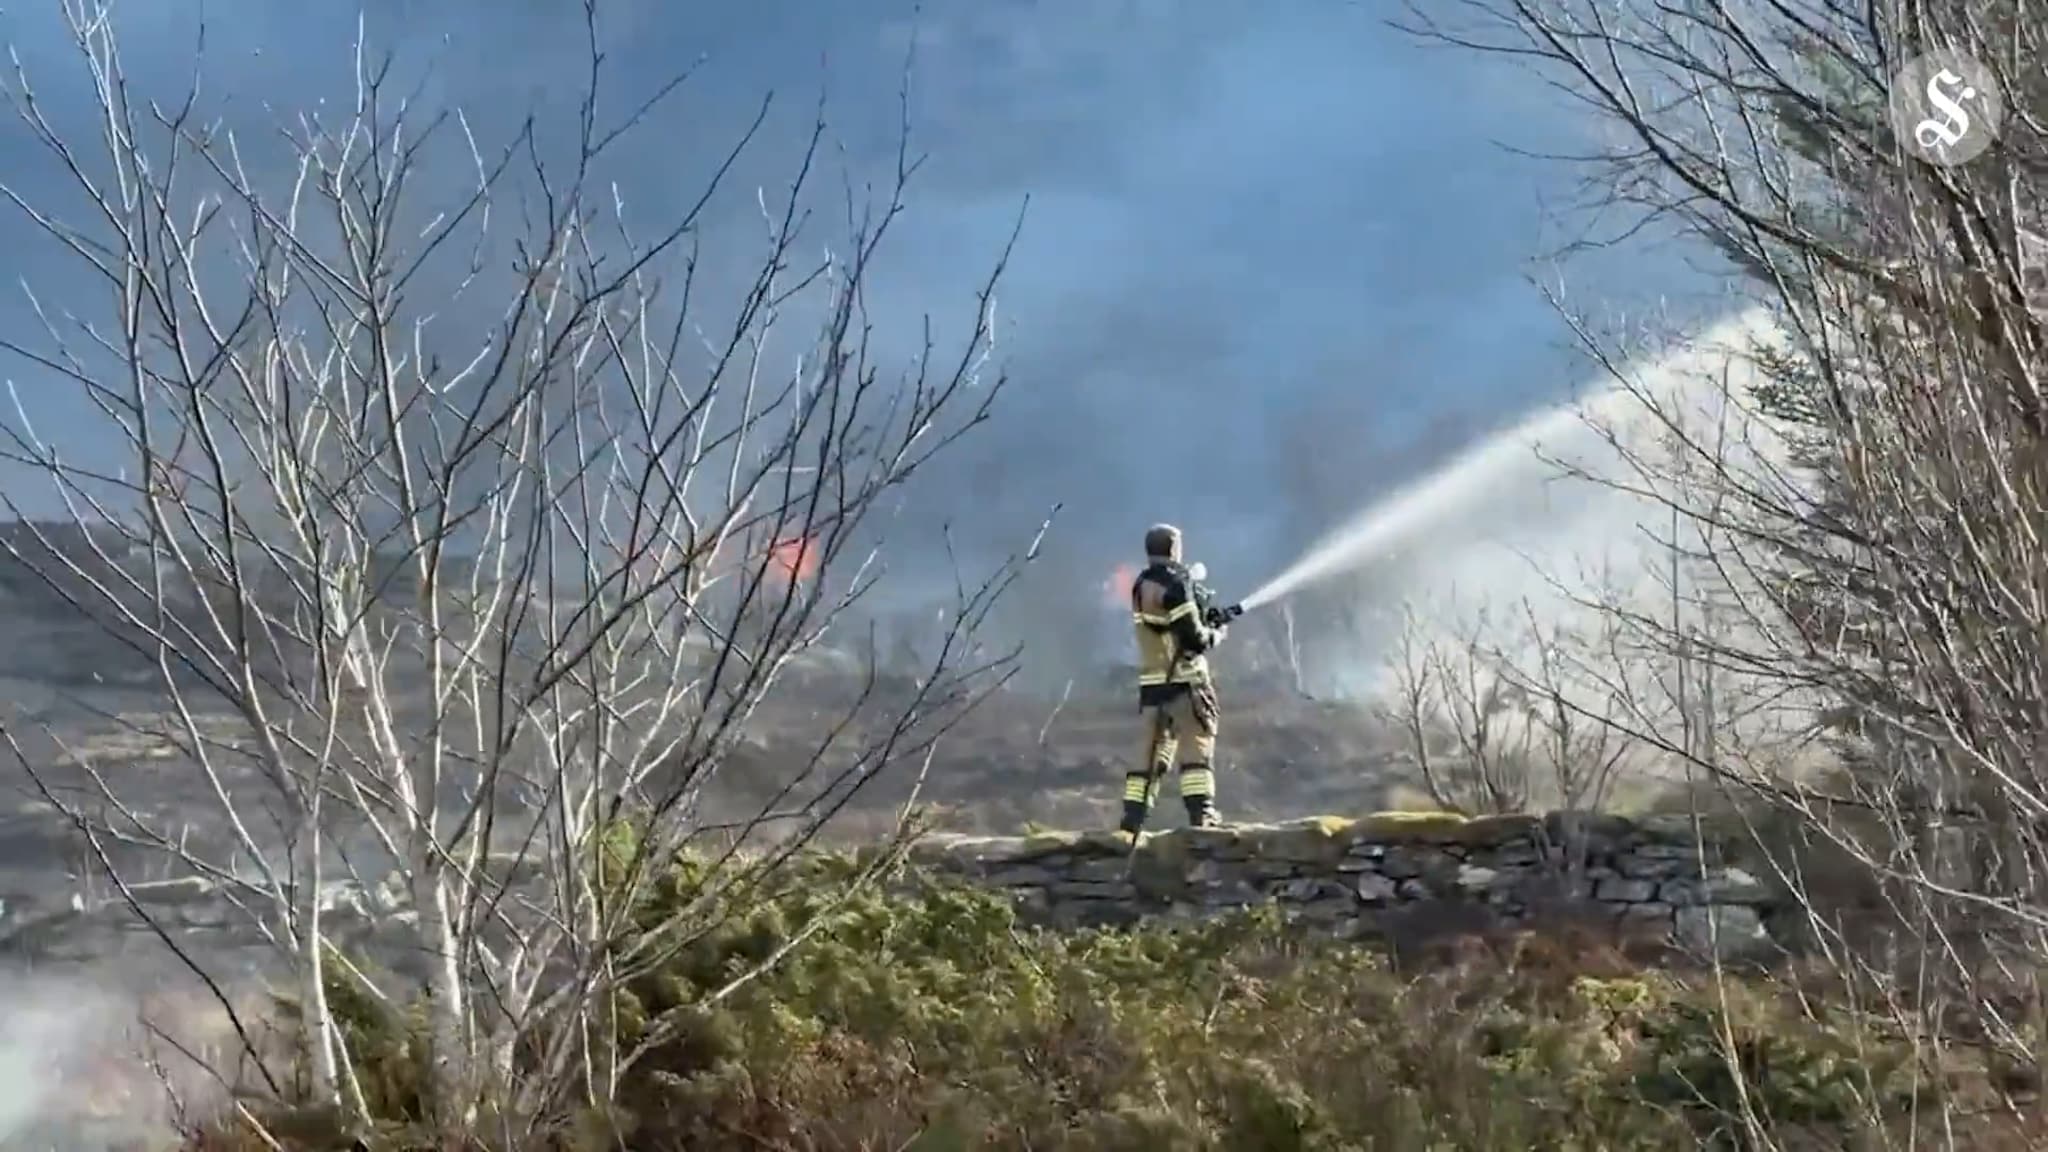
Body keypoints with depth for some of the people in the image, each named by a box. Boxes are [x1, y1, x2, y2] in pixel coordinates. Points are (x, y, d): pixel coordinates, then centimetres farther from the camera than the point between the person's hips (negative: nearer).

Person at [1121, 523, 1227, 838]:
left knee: (1150, 753, 10)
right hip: (1183, 681, -7)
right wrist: (1215, 635, 5)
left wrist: (1204, 619, 13)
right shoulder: (1174, 583, -11)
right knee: (1195, 750, -6)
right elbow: (1193, 637, -15)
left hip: (1152, 682, 7)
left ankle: (1131, 822, 7)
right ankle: (1201, 817, -14)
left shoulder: (1141, 586, 13)